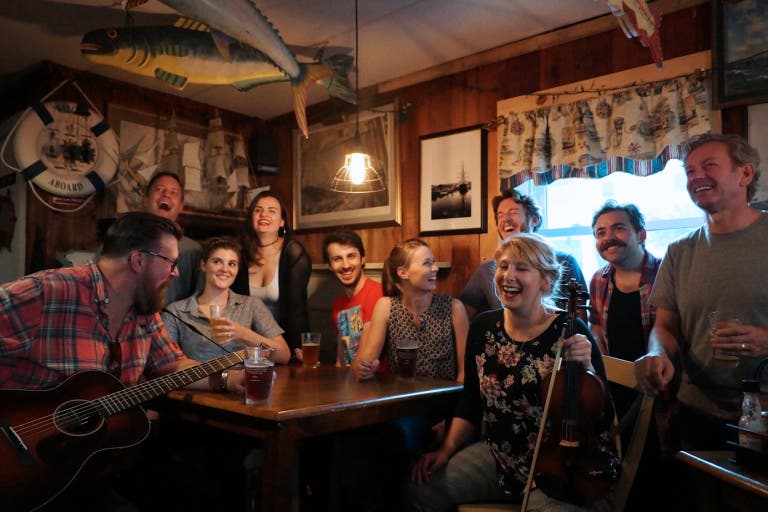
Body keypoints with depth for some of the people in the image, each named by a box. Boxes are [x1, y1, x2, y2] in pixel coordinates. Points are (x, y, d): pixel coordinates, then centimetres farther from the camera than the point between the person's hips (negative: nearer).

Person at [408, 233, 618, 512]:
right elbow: (470, 402, 11)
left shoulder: (570, 332, -13)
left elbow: (603, 418, -13)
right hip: (499, 456, 5)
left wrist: (587, 367, -28)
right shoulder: (483, 327, 0)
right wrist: (447, 450, 2)